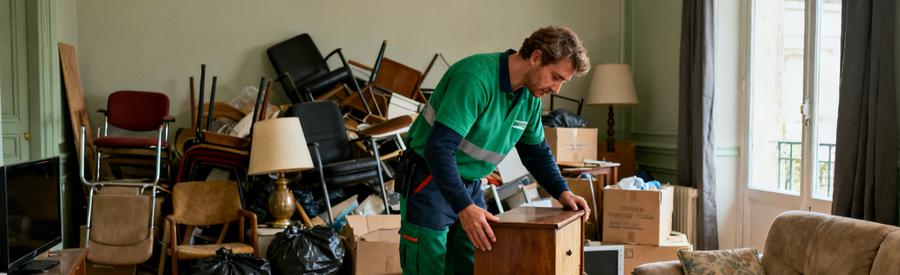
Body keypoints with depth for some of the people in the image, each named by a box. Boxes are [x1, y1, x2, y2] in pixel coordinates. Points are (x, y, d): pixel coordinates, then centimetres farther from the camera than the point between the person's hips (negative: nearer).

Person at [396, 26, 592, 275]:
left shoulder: (531, 96, 0)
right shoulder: (476, 77, -26)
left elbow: (536, 151, 15)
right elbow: (439, 147, -32)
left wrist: (562, 192, 0)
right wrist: (464, 207, -39)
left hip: (471, 186, 8)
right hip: (430, 182, -8)